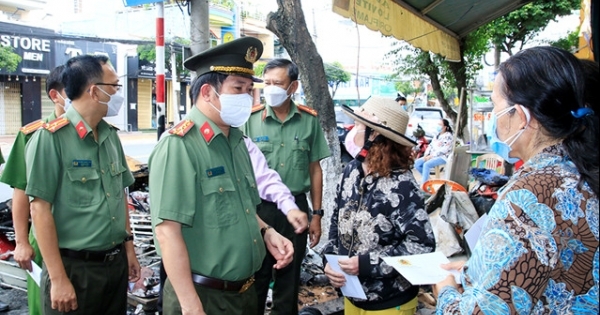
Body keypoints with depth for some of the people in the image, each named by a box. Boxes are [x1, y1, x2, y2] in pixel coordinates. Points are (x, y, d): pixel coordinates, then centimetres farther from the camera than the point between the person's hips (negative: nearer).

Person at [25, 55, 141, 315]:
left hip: (116, 264, 7)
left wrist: (128, 248, 13)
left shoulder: (111, 136, 6)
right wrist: (58, 279, -15)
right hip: (74, 268, -6)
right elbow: (40, 209, -15)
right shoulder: (50, 138, -14)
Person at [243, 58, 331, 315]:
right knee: (256, 274, 10)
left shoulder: (309, 120, 0)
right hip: (258, 206, -1)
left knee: (289, 276, 15)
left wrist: (317, 214, 5)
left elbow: (315, 169, 5)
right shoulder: (251, 119, -4)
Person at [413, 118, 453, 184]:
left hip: (443, 157, -8)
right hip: (432, 156, 9)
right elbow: (431, 145, 14)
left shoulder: (448, 136, -10)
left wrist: (431, 156, -20)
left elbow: (443, 150, -20)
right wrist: (426, 155, -3)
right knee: (417, 162, -9)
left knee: (426, 164, -33)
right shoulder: (437, 135, 16)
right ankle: (426, 178, 6)